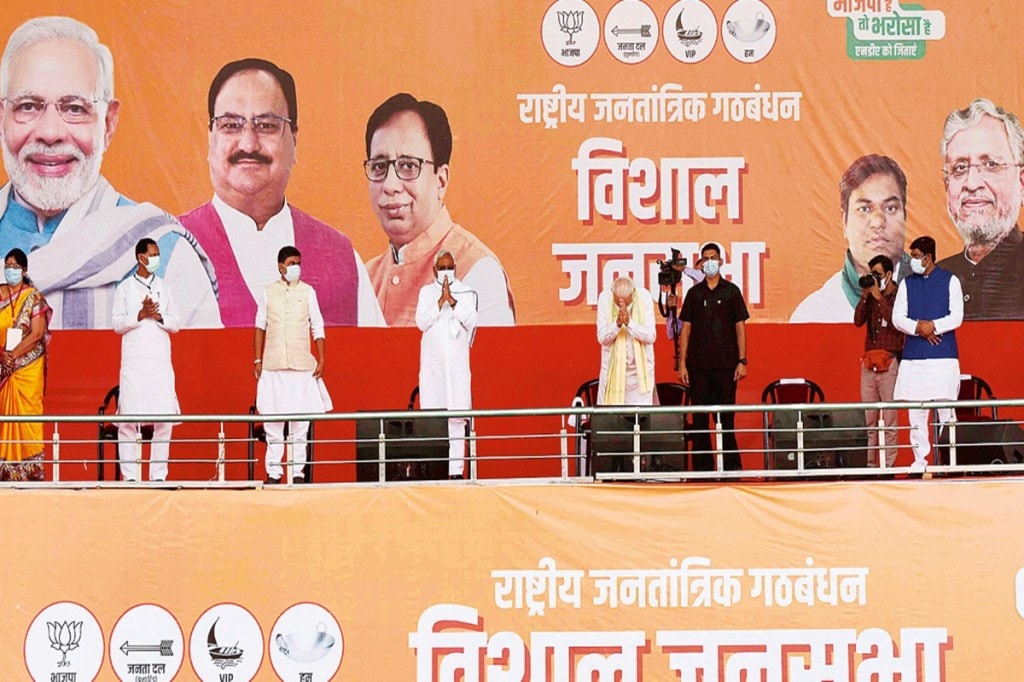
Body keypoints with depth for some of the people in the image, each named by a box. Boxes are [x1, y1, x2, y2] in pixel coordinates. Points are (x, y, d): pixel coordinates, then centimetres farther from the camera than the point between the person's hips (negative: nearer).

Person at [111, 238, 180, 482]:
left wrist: (159, 316, -9)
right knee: (129, 417, -5)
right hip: (133, 361, -2)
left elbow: (176, 324, 9)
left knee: (164, 417, -3)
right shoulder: (124, 288, 6)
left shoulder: (165, 288, 12)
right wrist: (140, 315, -14)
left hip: (160, 361, 2)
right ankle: (130, 474, -1)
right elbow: (118, 324, 0)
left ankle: (159, 473, 1)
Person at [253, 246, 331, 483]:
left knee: (300, 419, -1)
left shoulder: (308, 292, 5)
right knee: (272, 417, -1)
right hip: (273, 365, 0)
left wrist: (321, 360, 1)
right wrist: (258, 360, 6)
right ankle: (273, 471, 3)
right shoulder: (269, 293, 6)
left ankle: (297, 470, 3)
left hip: (302, 365, 0)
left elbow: (317, 328, 6)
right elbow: (260, 327, 10)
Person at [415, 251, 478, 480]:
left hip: (457, 360, -1)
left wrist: (452, 300, -11)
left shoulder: (466, 292, 9)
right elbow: (422, 322, -1)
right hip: (432, 361, 1)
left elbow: (471, 320, -3)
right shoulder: (426, 292, 11)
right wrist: (441, 301, -10)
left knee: (457, 416, -7)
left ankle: (456, 468, -9)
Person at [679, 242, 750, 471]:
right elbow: (685, 329, 8)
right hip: (698, 364, 2)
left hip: (726, 364, -2)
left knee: (726, 415, -2)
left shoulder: (731, 291, 5)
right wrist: (682, 364, 1)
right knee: (699, 417, 2)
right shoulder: (694, 293, 9)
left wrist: (742, 361, -4)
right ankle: (702, 466, 6)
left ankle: (732, 465, 3)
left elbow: (740, 327, 4)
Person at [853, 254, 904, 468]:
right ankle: (869, 462, 7)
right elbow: (858, 321, 6)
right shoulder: (871, 297, 14)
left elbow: (896, 322, -16)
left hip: (890, 362, -6)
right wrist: (865, 296, -4)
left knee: (889, 417, -7)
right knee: (868, 417, 5)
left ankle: (888, 464, -7)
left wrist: (879, 297, -14)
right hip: (869, 362, 6)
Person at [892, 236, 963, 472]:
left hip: (943, 355, -3)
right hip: (913, 355, 3)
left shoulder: (950, 281, 4)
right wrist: (918, 327, -12)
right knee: (915, 410, 2)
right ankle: (920, 458, 6)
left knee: (946, 408, -5)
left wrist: (933, 326, -17)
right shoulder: (907, 284, 13)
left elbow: (956, 317, -3)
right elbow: (897, 318, 6)